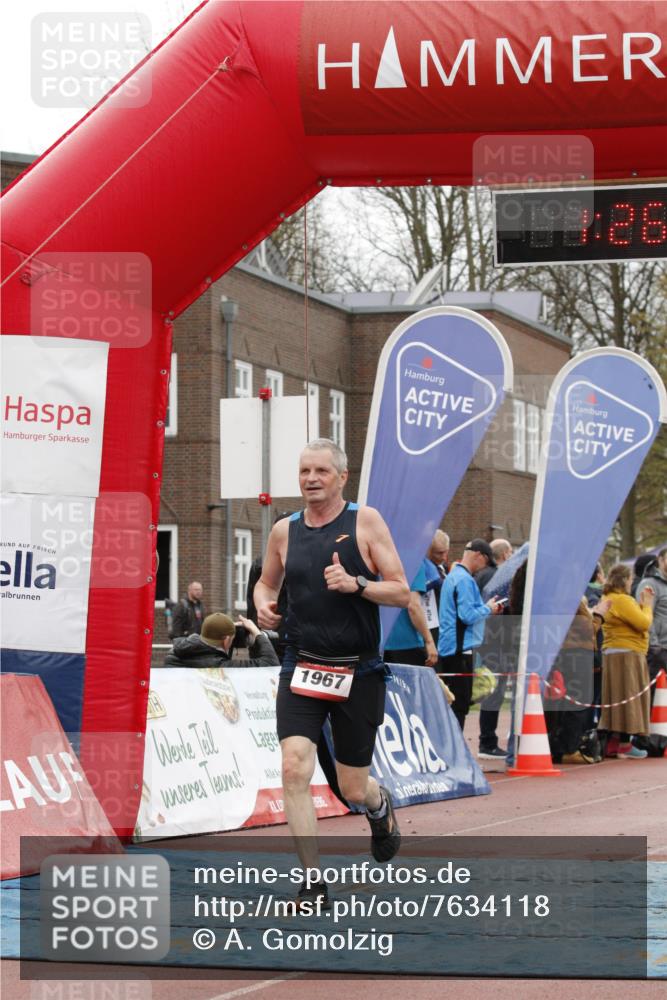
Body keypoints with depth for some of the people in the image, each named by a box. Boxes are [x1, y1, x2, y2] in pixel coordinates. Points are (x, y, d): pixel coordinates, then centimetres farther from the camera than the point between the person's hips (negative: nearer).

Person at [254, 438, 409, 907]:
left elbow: (402, 592, -5)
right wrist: (264, 605, 1)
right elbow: (266, 582, 24)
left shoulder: (365, 521, -3)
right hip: (302, 668, 2)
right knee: (295, 768, -19)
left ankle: (381, 806, 47)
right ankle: (313, 883, -11)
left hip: (359, 671, -2)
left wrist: (356, 584, -21)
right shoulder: (284, 531, 6)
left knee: (354, 789, 8)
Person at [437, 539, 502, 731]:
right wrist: (487, 609, -5)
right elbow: (468, 615, -21)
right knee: (460, 705, -7)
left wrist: (486, 608, 15)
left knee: (453, 703, 14)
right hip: (460, 649, -10)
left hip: (448, 648, 10)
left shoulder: (453, 576, 17)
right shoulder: (464, 580, -15)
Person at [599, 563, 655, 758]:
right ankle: (624, 744, -6)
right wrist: (647, 605, -3)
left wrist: (642, 604, 12)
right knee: (628, 698, -6)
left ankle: (612, 742, 12)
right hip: (626, 656, -10)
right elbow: (644, 623, -18)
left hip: (613, 653, 10)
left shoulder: (609, 599, 16)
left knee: (616, 700, 11)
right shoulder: (621, 600, -16)